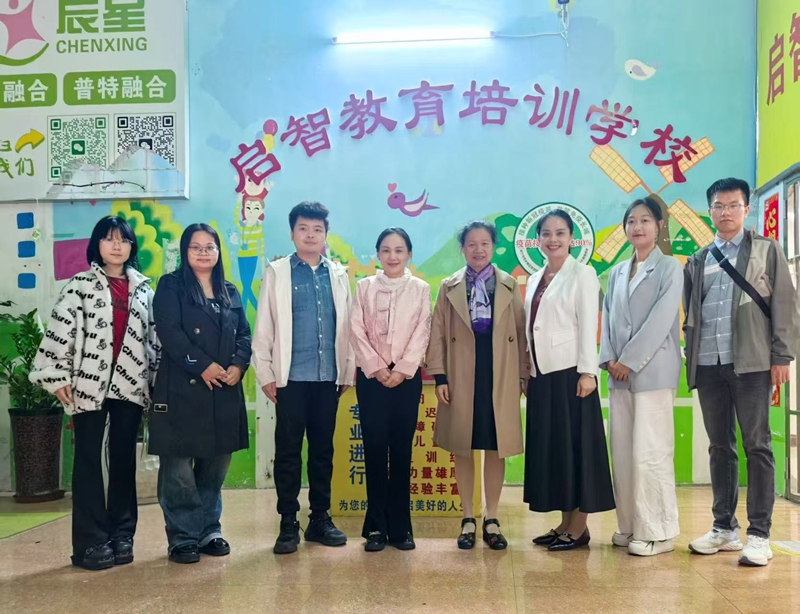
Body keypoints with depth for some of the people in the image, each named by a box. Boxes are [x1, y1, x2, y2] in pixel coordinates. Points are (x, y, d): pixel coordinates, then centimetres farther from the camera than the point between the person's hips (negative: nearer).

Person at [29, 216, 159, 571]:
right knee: (88, 461, 0)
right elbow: (59, 331, -4)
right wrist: (57, 376, -10)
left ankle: (121, 535, 17)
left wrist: (158, 377, 7)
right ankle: (91, 541, 6)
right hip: (89, 384, -3)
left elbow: (154, 337, 12)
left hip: (131, 385, 3)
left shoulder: (143, 289, 11)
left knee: (124, 460, 8)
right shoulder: (80, 285, 2)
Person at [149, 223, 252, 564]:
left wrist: (238, 366, -7)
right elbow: (169, 332, -10)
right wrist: (203, 366, -16)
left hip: (224, 392, 5)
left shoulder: (229, 292, 17)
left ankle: (209, 531, 22)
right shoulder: (171, 286, 2)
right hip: (182, 389, -5)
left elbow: (244, 334, 12)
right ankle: (183, 538, 8)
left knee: (215, 466, 10)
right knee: (179, 468, -3)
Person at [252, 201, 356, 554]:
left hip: (329, 377, 3)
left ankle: (320, 519, 22)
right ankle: (288, 524, 13)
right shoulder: (276, 272, 3)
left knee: (323, 449, 10)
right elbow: (263, 327, 0)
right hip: (291, 377, -2)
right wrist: (265, 374, -5)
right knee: (288, 451, 4)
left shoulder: (338, 274, 9)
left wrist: (349, 371, 6)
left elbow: (346, 325, 9)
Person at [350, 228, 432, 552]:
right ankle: (376, 527, 7)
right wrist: (377, 369, -10)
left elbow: (422, 334, -2)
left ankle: (400, 527, 9)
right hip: (371, 376, 0)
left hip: (407, 376, 0)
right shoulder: (364, 287, 6)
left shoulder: (420, 289, 6)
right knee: (375, 449, 0)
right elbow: (357, 332, 0)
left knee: (402, 450, 2)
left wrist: (401, 370, -12)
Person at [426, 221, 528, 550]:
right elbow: (438, 334, 3)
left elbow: (520, 332, 5)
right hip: (461, 378, 0)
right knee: (463, 449, 5)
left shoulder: (510, 285, 7)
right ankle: (468, 520, 17)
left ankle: (491, 520, 17)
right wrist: (439, 376, -4)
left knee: (496, 448, 5)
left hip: (499, 378, 0)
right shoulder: (449, 287, 7)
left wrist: (523, 375, 0)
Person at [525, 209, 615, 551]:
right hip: (542, 374, 7)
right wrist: (527, 373, 11)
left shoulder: (582, 274, -3)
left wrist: (587, 372, -16)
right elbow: (531, 329, 14)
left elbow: (588, 325, -10)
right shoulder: (534, 280, 15)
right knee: (549, 447, 9)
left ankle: (579, 527, 7)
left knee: (575, 445, -2)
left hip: (570, 372, -7)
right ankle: (564, 523, 18)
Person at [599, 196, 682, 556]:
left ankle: (658, 532, 2)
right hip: (619, 373, 6)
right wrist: (609, 360, -2)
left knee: (650, 451, -7)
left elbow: (660, 321, -11)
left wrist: (629, 362, -13)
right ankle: (630, 526, 17)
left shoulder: (670, 268, -2)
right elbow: (608, 318, 12)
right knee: (622, 451, 7)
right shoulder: (617, 272, 16)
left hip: (652, 371, -6)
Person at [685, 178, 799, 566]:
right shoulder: (698, 261, 15)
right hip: (708, 365, 4)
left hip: (751, 363, -3)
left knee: (757, 446, -2)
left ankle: (759, 534, 3)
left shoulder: (767, 250, 6)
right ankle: (724, 527, 17)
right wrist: (691, 358, 7)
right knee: (720, 447, 9)